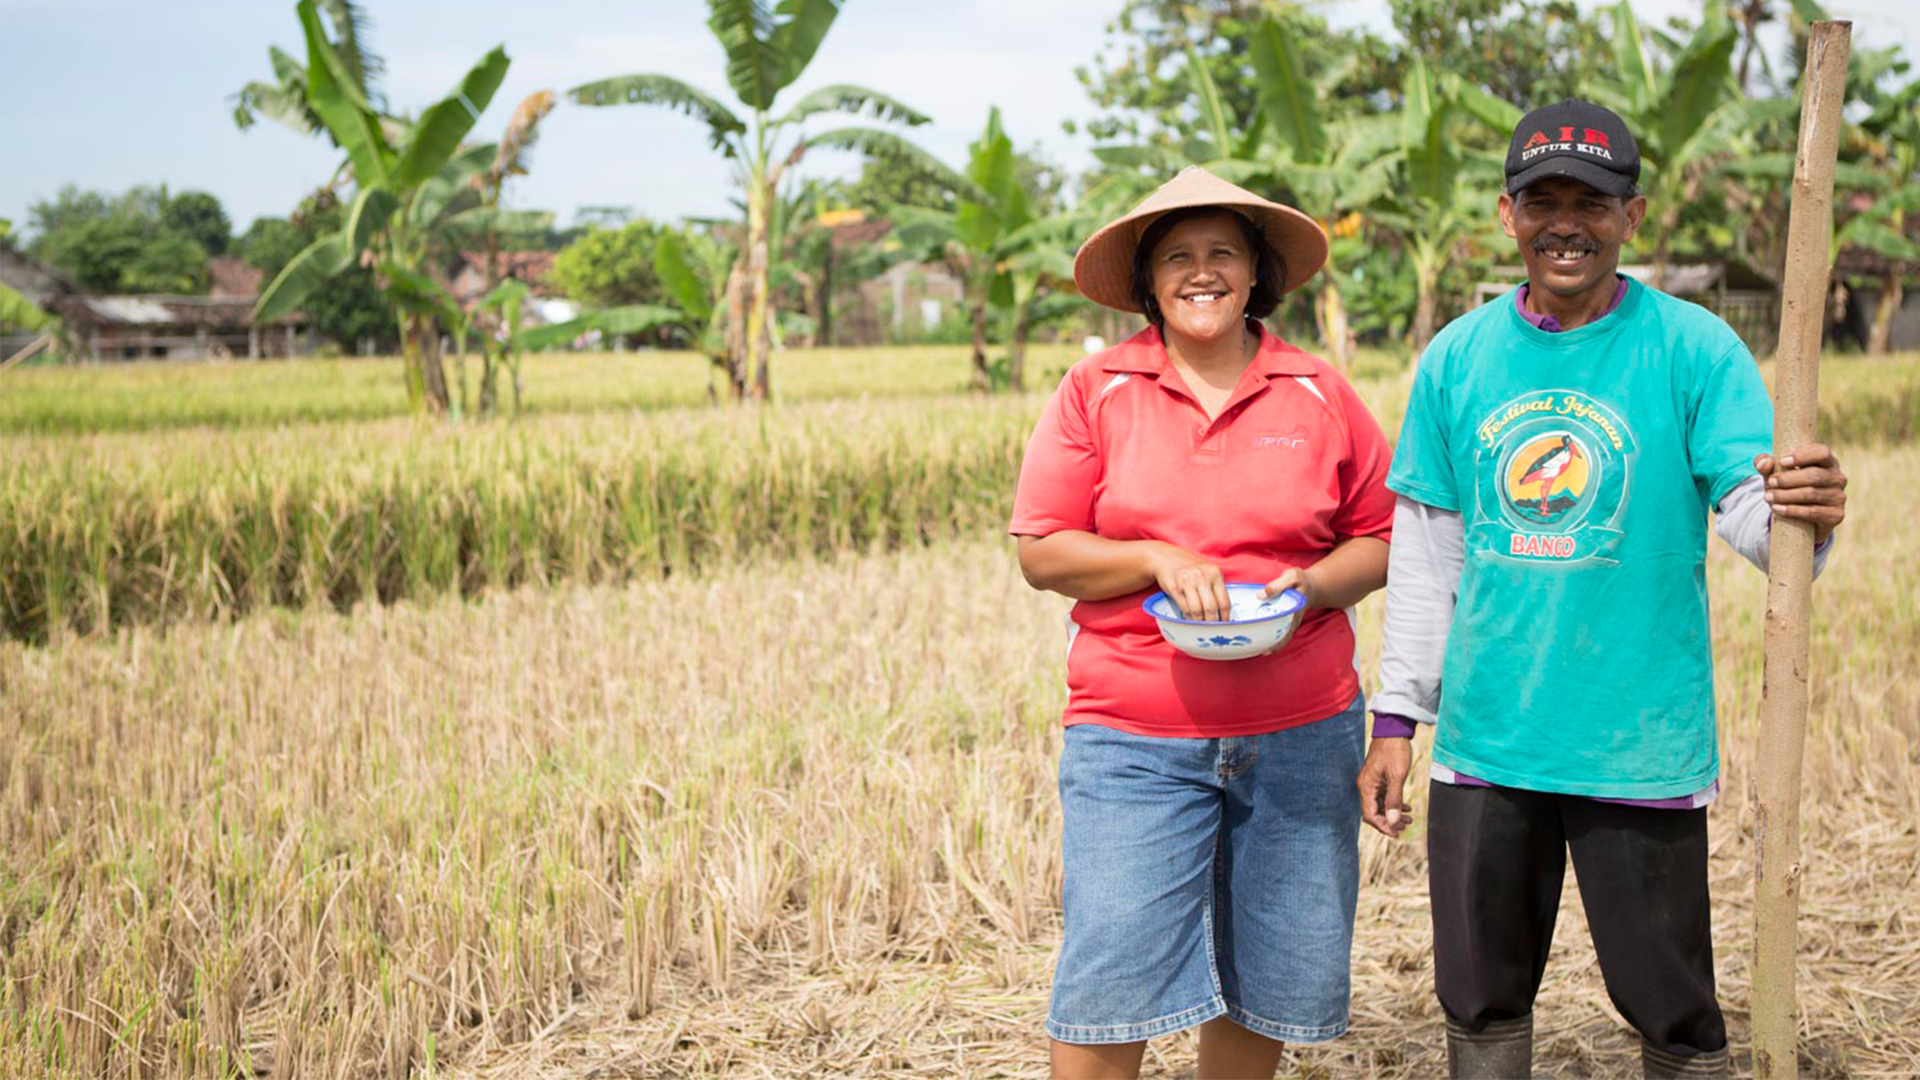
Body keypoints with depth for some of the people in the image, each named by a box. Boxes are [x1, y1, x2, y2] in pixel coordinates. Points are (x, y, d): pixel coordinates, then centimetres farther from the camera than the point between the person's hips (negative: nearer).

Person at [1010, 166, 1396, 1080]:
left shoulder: (1319, 396, 6)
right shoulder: (1096, 390, 1)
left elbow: (1379, 540, 10)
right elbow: (1041, 552, 0)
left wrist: (1311, 585, -10)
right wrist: (1159, 559, -15)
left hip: (1300, 733, 2)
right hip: (1134, 738, -2)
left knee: (1263, 983, 11)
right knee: (1108, 984, -6)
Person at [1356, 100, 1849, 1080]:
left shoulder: (1692, 348, -5)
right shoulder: (1456, 359, 4)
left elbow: (1753, 506, -14)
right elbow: (1424, 555, 9)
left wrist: (1805, 512, -38)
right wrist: (1395, 717, 8)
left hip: (1641, 744, -3)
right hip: (1485, 743, 3)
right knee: (1481, 1001, 15)